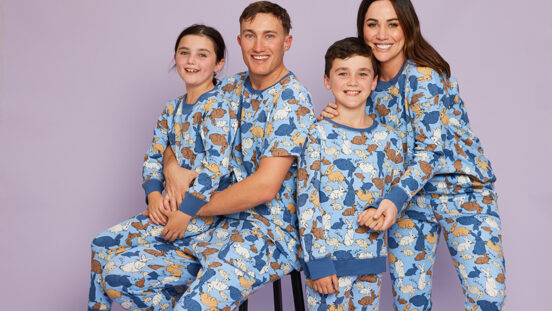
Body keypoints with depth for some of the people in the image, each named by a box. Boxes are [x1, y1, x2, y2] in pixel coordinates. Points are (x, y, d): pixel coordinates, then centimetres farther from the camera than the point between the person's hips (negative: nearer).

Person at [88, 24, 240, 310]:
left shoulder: (218, 106, -11)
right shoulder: (173, 109, 13)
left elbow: (217, 166, -20)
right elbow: (154, 156, 11)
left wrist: (186, 211, -21)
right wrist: (154, 193, -7)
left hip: (204, 210, -8)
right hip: (171, 205, 8)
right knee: (102, 246, -3)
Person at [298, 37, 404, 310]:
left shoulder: (389, 139, 5)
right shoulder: (318, 135, -4)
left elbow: (396, 194, 13)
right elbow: (306, 202, -7)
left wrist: (380, 212, -10)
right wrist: (318, 262, -12)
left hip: (369, 259, 3)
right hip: (325, 258, -3)